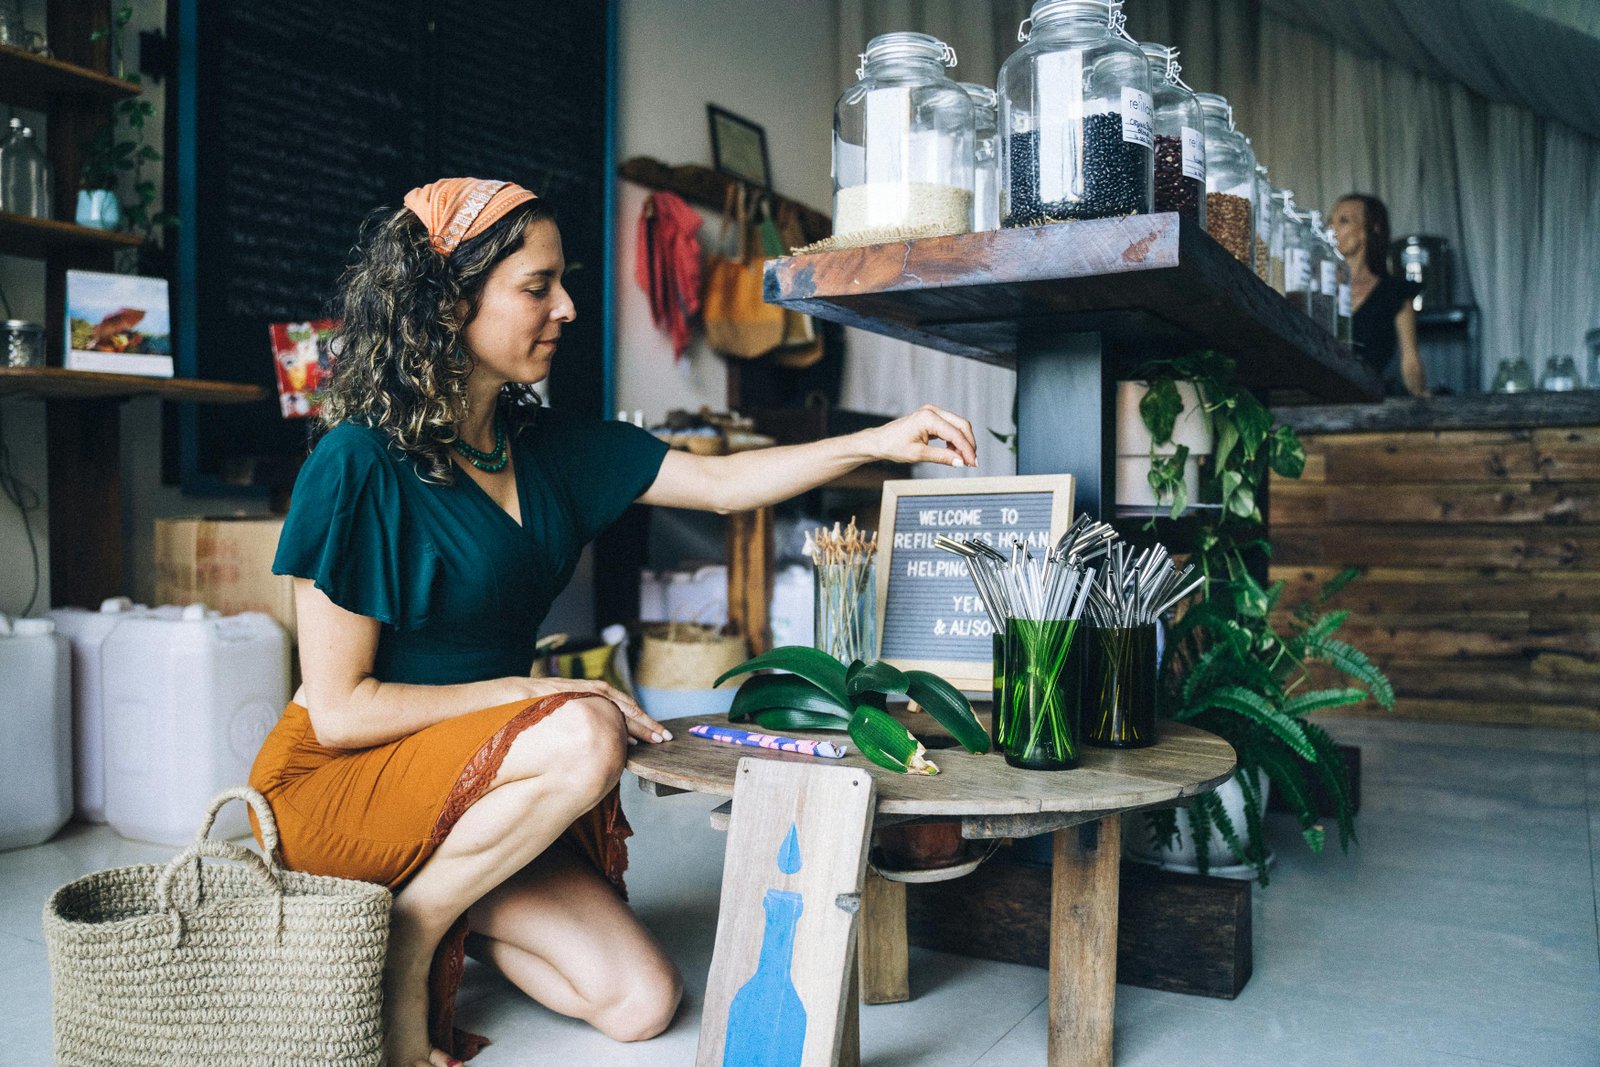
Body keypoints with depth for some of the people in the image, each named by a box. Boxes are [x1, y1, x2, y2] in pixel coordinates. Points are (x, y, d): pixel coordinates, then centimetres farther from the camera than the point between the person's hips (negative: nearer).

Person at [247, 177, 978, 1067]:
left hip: (475, 790, 6)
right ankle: (409, 934, -10)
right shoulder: (360, 464, -18)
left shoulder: (545, 444, 2)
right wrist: (538, 693, -20)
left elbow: (722, 483, 4)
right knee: (582, 739, -33)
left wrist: (878, 443, -5)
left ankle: (449, 910, 15)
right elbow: (338, 708, -17)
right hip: (338, 788, -6)